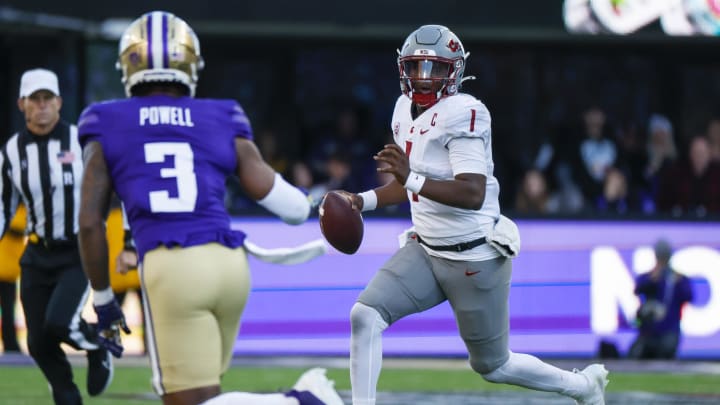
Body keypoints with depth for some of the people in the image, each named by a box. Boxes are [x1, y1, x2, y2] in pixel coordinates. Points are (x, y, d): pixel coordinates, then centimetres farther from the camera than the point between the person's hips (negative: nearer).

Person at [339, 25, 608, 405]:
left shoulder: (462, 113, -20)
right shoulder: (405, 110, 6)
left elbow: (473, 195, -29)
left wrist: (412, 179, -39)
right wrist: (364, 200, 6)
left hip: (474, 257, -7)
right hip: (425, 250, 7)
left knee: (492, 366, 9)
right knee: (364, 316, -14)